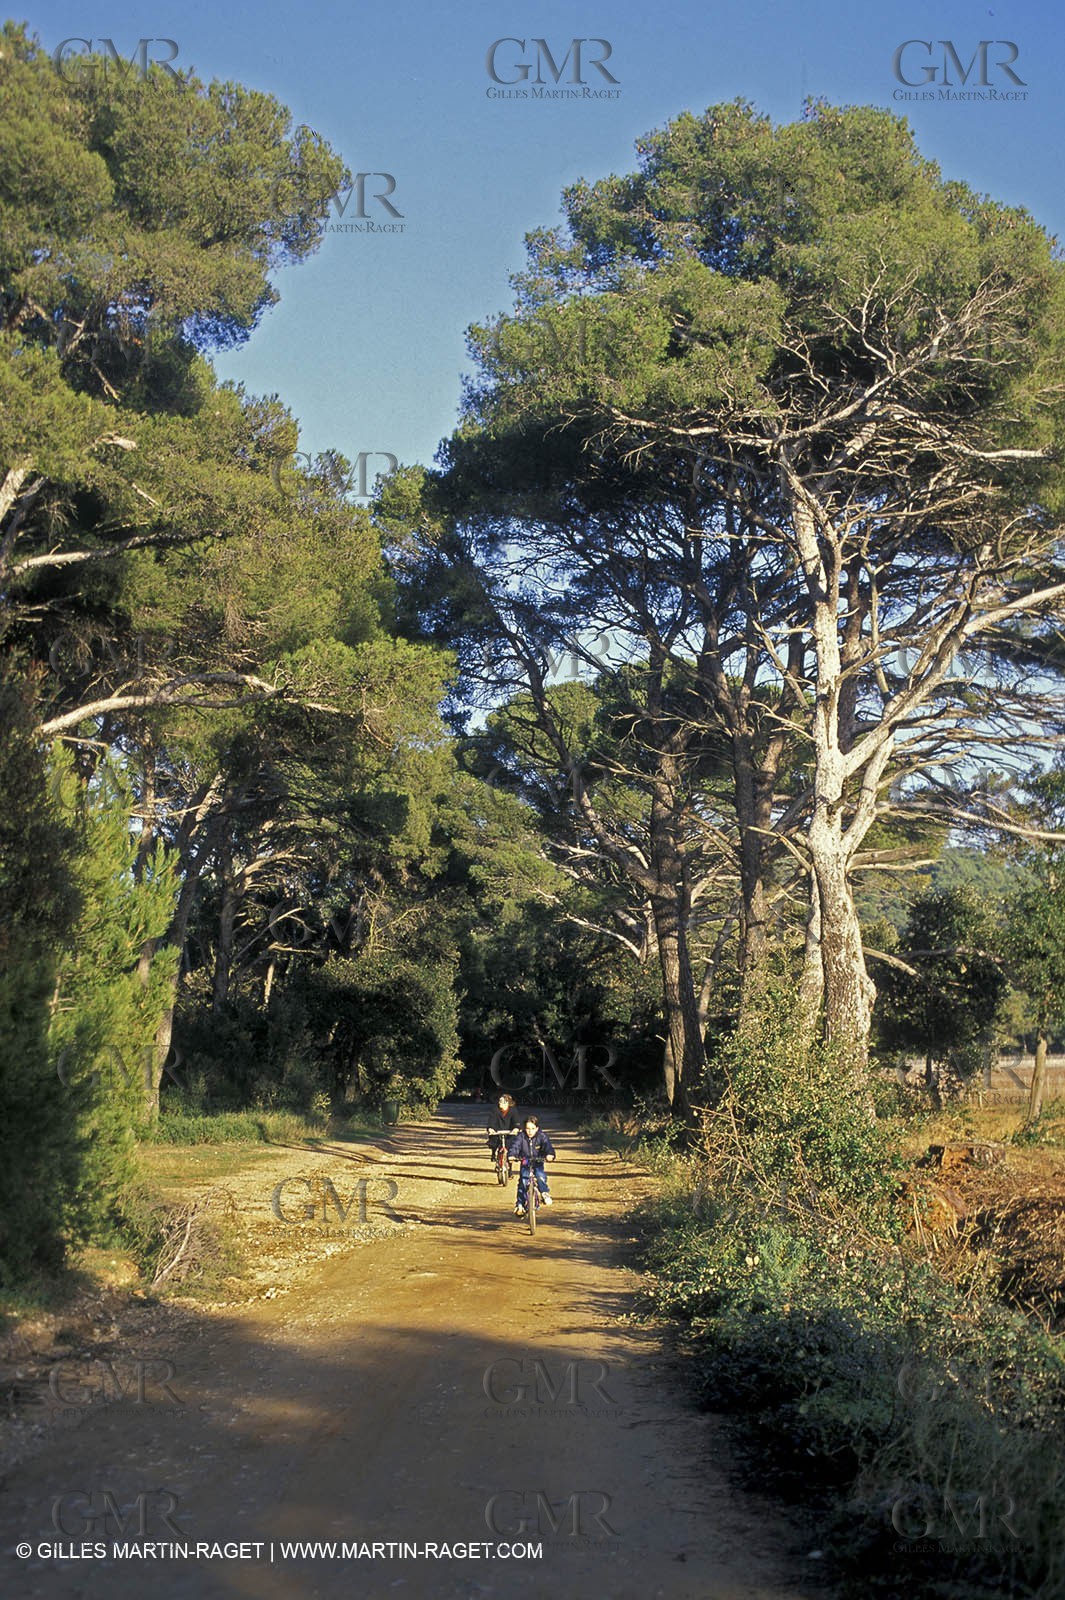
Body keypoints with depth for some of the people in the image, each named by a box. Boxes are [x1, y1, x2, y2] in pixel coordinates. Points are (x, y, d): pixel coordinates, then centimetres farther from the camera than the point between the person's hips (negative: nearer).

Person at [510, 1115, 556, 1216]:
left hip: (538, 1163, 0)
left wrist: (550, 1154, -45)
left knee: (541, 1176, -27)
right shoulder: (521, 1137, -9)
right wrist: (512, 1155, -42)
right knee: (523, 1182, -15)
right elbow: (515, 1145, -22)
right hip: (525, 1164, 0)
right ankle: (519, 1204, -8)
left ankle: (545, 1193, -6)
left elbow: (547, 1145, -23)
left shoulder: (542, 1136, -9)